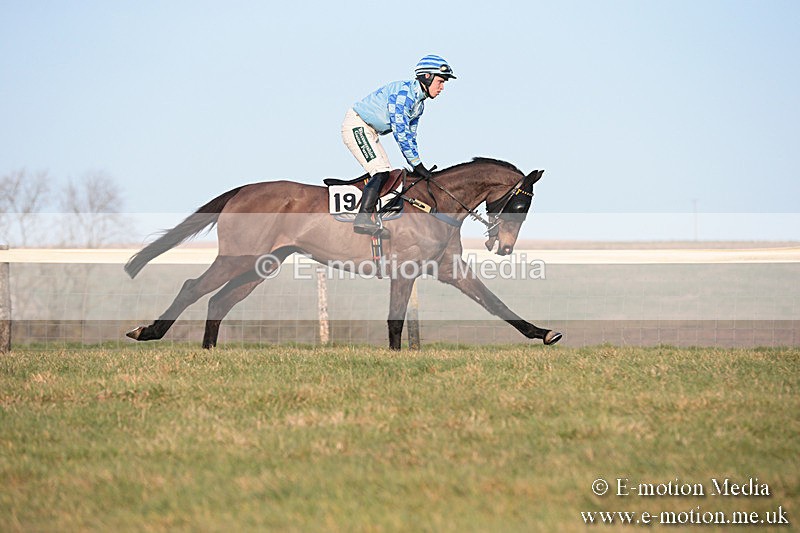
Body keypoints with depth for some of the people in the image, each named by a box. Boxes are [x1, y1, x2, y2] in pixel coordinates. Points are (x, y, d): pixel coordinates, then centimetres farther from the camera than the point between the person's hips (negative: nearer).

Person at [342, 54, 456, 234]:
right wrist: (418, 165, -23)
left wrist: (416, 167, 9)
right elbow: (400, 132, -27)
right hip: (356, 126, -11)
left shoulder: (419, 103, 8)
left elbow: (410, 136, 16)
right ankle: (362, 219, -27)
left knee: (386, 174, 5)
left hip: (370, 132, 11)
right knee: (380, 172, -21)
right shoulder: (403, 92, -23)